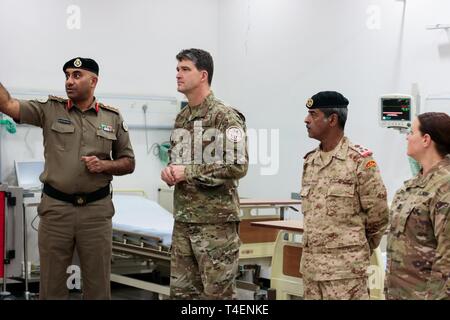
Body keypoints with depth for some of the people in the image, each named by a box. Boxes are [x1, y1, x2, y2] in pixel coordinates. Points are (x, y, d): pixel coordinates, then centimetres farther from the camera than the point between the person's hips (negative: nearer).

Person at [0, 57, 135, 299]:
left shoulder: (113, 118, 5)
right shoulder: (50, 109, 2)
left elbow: (128, 163, 10)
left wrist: (104, 165, -10)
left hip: (96, 209, 0)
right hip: (55, 207, 0)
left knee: (97, 283, 7)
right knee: (51, 282, 8)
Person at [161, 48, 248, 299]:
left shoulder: (226, 117, -10)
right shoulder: (181, 118, 14)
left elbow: (238, 166, -19)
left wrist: (188, 172, -16)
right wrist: (170, 171, 1)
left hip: (216, 220, -7)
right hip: (183, 219, 8)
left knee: (219, 292, -1)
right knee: (181, 290, 11)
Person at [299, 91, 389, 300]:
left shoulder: (359, 161, -11)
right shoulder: (309, 161, 10)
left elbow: (378, 216, -7)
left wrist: (356, 251, 4)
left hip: (345, 267, -7)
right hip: (310, 264, 7)